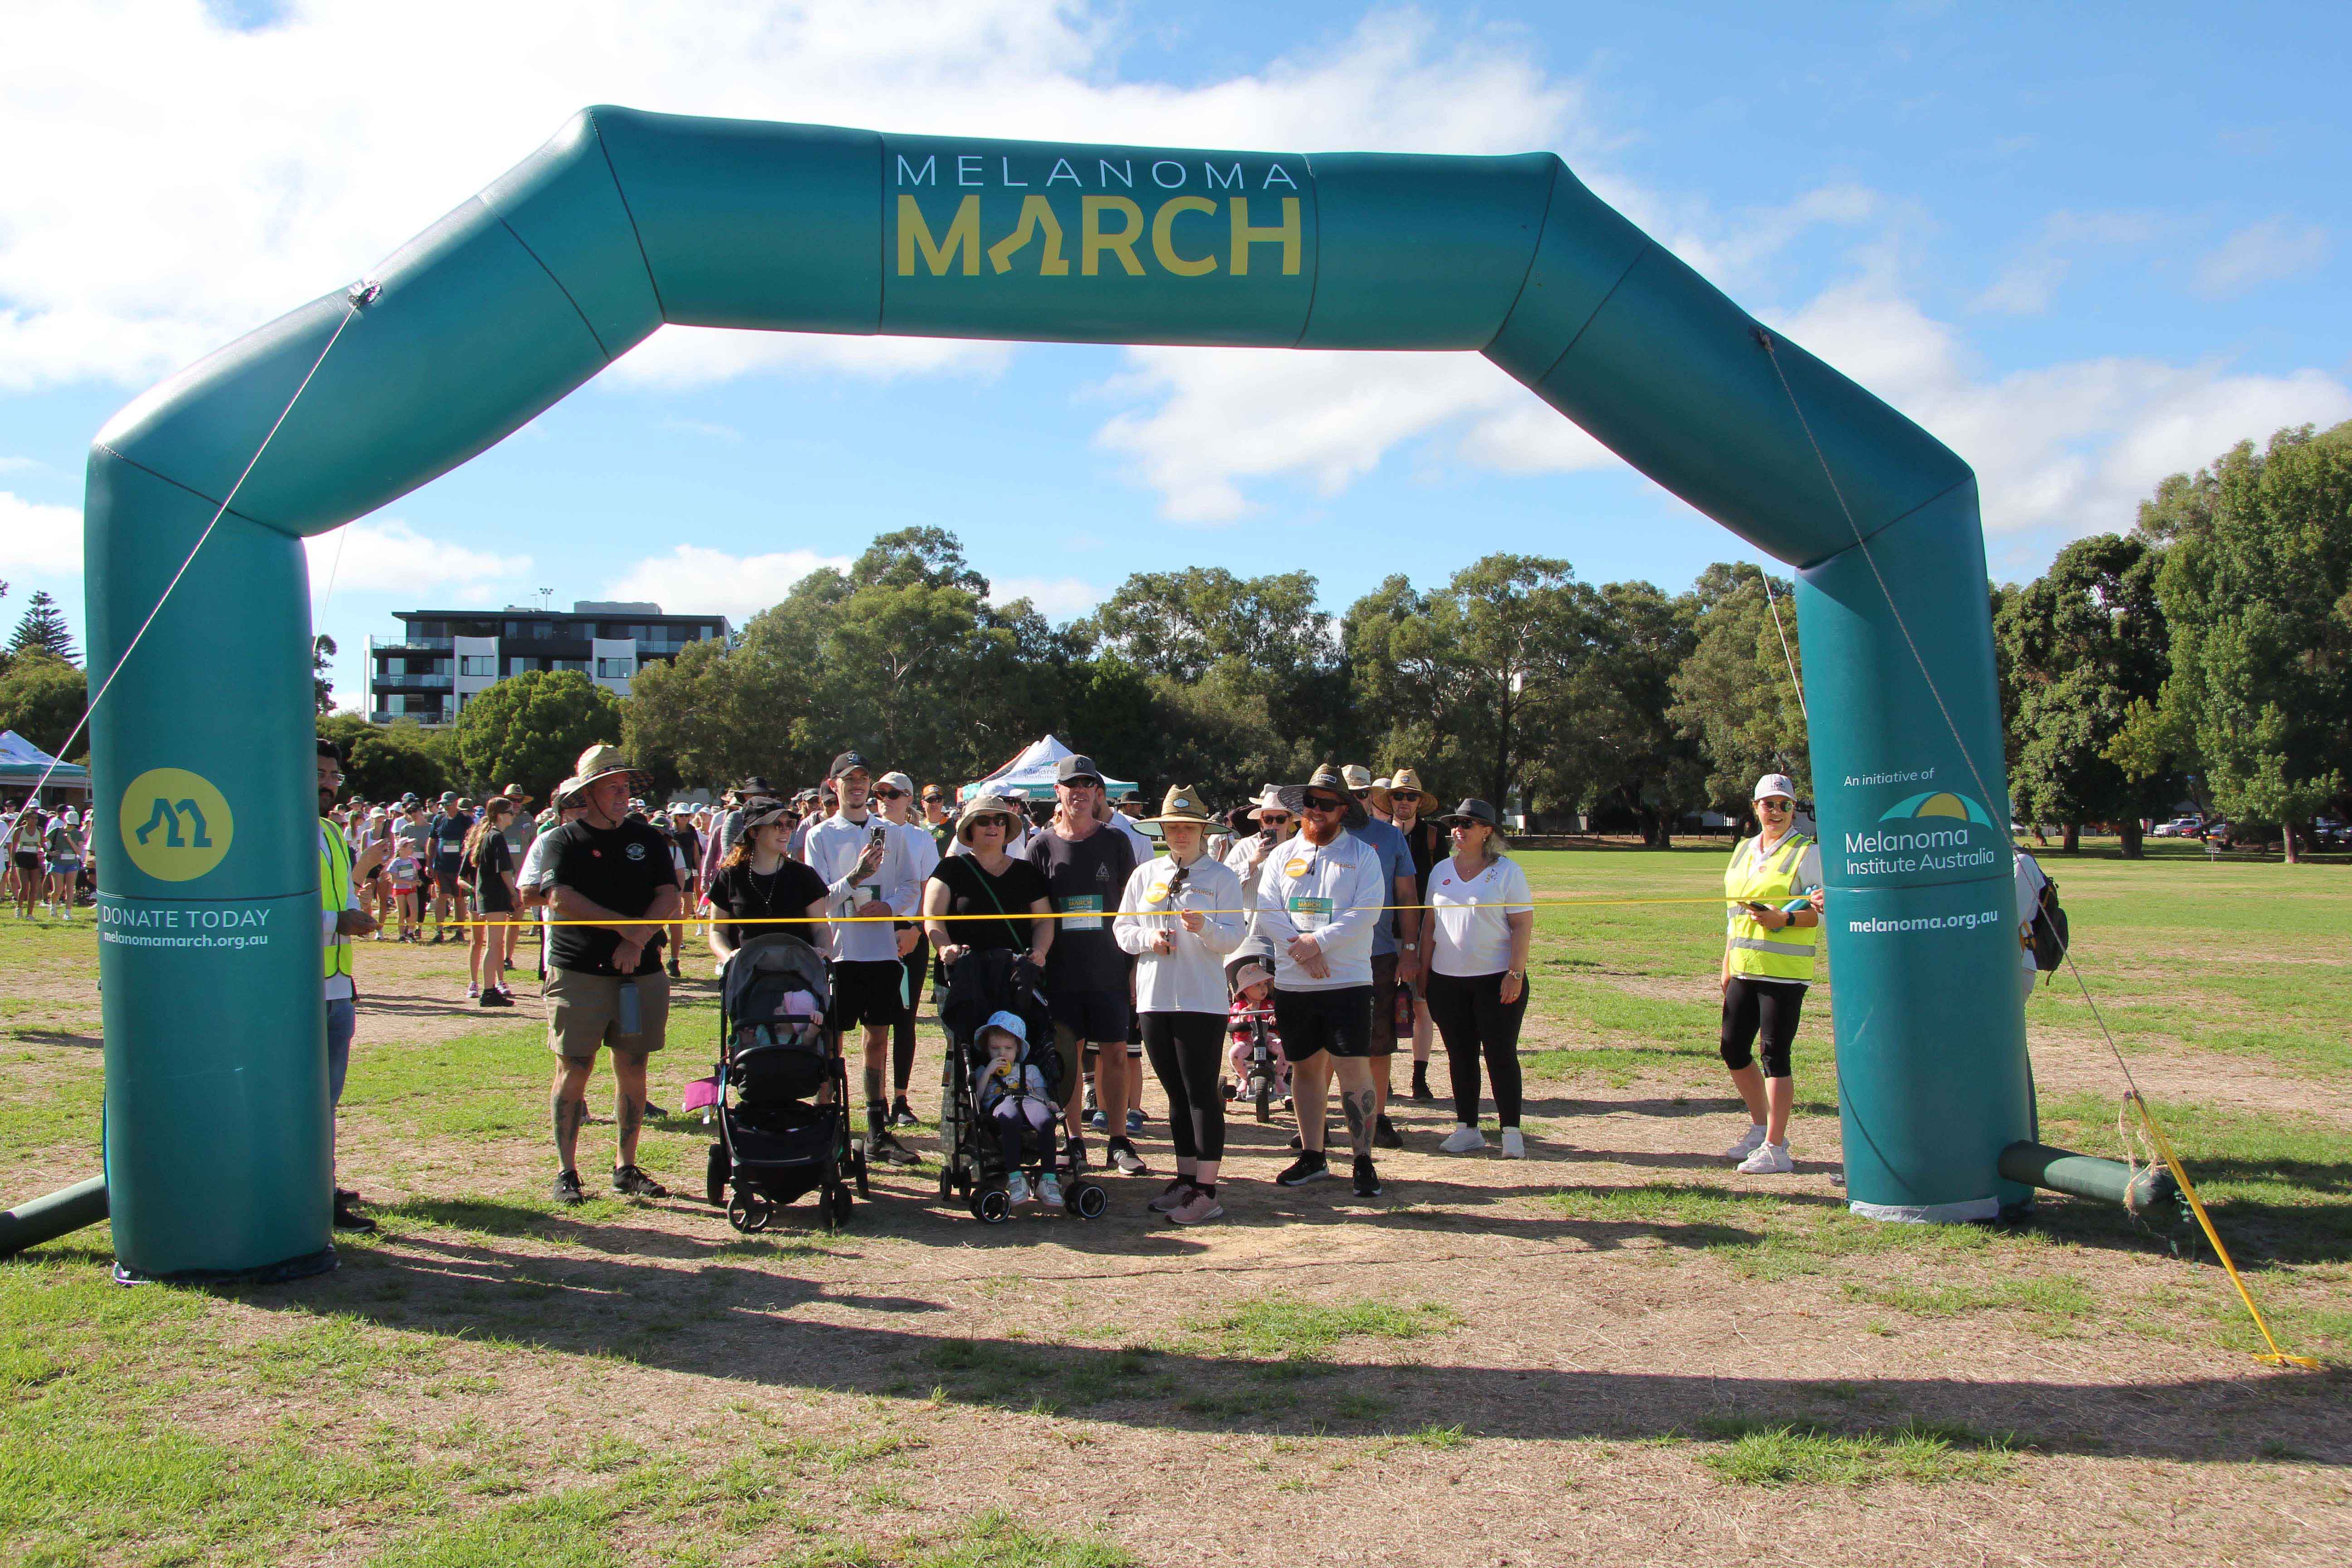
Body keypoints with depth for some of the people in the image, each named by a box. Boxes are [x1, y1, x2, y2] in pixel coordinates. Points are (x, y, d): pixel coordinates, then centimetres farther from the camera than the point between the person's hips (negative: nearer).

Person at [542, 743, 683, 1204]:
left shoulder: (648, 839, 13)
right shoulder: (565, 840, 3)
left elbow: (669, 899, 3)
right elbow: (562, 899, -11)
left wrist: (636, 941, -11)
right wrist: (624, 925, -14)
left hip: (642, 972, 3)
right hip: (578, 972, -3)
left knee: (633, 1069, 5)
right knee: (574, 1070, -1)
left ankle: (627, 1167, 14)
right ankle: (566, 1171, 6)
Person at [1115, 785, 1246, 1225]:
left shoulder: (1222, 877, 2)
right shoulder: (1145, 875, 14)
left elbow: (1235, 936, -6)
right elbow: (1121, 928, 11)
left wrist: (1205, 928, -26)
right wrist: (1148, 938, -9)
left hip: (1202, 1000, -4)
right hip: (1154, 998, 5)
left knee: (1202, 1093, -6)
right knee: (1177, 1093, 11)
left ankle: (1206, 1192, -5)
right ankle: (1185, 1180, 19)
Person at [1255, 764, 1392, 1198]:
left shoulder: (1362, 855, 3)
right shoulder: (1282, 856, 12)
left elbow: (1367, 911, -10)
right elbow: (1266, 910, 1)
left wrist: (1318, 942, -17)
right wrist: (1300, 948, -13)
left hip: (1347, 981, -3)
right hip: (1293, 983, 4)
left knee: (1354, 1069, -7)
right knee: (1305, 1068, 11)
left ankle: (1364, 1161, 1)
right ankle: (1312, 1156, 22)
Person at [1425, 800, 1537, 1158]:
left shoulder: (1507, 871, -3)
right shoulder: (1441, 871, 10)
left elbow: (1523, 926, -6)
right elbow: (1430, 925, 13)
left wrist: (1515, 974, -14)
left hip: (1496, 979, -4)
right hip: (1447, 980, 4)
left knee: (1501, 1055, -1)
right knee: (1460, 1055, 8)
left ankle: (1511, 1131, 6)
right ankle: (1467, 1128, 16)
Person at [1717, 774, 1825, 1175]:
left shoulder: (1808, 852, -4)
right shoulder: (1744, 851, 16)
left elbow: (1824, 912, -9)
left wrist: (1784, 920, -24)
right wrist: (1727, 963, 17)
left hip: (1785, 972, -7)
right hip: (1745, 969, 7)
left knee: (1775, 1055, -7)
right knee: (1734, 1049, 10)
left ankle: (1775, 1149, -1)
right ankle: (1761, 1129, 29)